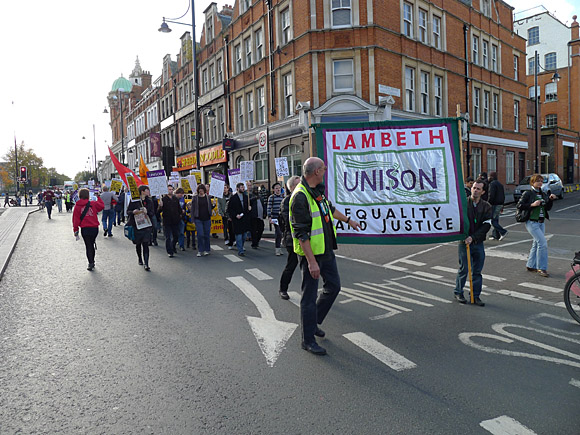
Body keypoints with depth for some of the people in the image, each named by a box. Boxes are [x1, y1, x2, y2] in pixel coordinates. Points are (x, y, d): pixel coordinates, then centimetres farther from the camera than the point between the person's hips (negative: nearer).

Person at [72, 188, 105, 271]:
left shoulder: (77, 206, -2)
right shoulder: (93, 204, -1)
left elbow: (75, 219, -1)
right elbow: (102, 206, 17)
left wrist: (75, 230, 4)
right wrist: (98, 198, 28)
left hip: (85, 229, -1)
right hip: (95, 228, 1)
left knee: (88, 246, 4)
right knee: (92, 244, 17)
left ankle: (91, 263, -4)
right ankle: (92, 262, 24)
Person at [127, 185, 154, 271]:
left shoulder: (149, 201, 7)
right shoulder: (134, 201, -3)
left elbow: (152, 213, 4)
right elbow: (128, 211, -1)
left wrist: (147, 212, -17)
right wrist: (133, 212, -23)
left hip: (146, 226, 1)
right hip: (136, 226, -1)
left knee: (145, 244, -7)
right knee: (138, 244, 13)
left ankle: (146, 264, -8)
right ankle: (140, 259, 35)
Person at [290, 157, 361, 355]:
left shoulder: (317, 191, 10)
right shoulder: (300, 196, -21)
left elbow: (330, 209, 30)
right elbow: (301, 233, -24)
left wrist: (348, 220, 43)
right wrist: (311, 261, -26)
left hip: (326, 250, 10)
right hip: (310, 252, -10)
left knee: (333, 286, 17)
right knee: (310, 296, 0)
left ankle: (313, 322, 34)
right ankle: (308, 340, 14)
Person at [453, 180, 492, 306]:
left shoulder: (486, 206, 3)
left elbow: (487, 225, -5)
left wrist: (473, 237, -15)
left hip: (478, 243, 2)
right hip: (464, 242, -2)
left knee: (477, 271, 8)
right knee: (463, 269, 2)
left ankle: (476, 295, 19)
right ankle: (458, 292, 19)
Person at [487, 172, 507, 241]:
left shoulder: (492, 184, -11)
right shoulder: (500, 184, 19)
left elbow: (491, 195, -20)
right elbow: (503, 196, 21)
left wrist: (488, 204, -15)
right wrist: (502, 205, 24)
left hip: (494, 205, -10)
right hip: (500, 204, 10)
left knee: (492, 220, -7)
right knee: (496, 220, 11)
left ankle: (503, 231, -14)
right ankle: (496, 235, 12)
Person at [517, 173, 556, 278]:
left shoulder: (543, 194, 13)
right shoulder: (528, 193, -7)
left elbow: (548, 208, 12)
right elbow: (519, 205, -12)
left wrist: (551, 199, -3)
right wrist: (532, 204, -19)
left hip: (541, 222, 8)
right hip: (532, 222, -8)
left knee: (536, 244, 13)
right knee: (543, 243, -14)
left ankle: (531, 265, 25)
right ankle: (541, 268, -6)